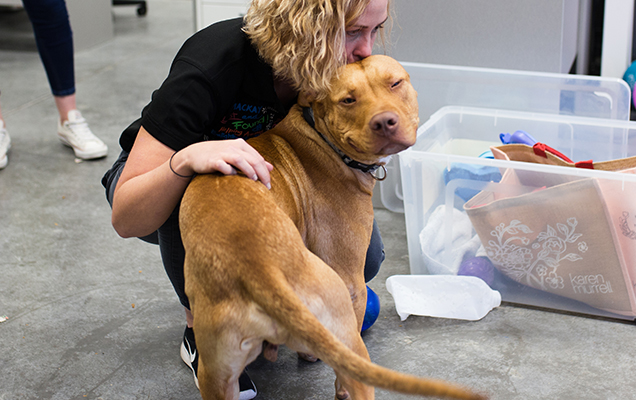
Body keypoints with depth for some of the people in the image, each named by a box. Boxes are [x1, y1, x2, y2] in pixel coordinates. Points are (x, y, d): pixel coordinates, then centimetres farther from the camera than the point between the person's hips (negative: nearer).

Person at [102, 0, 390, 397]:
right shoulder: (214, 62, -37)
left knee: (363, 253, -20)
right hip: (157, 182, -3)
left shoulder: (342, 64, -22)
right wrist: (185, 159, -55)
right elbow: (126, 219, -37)